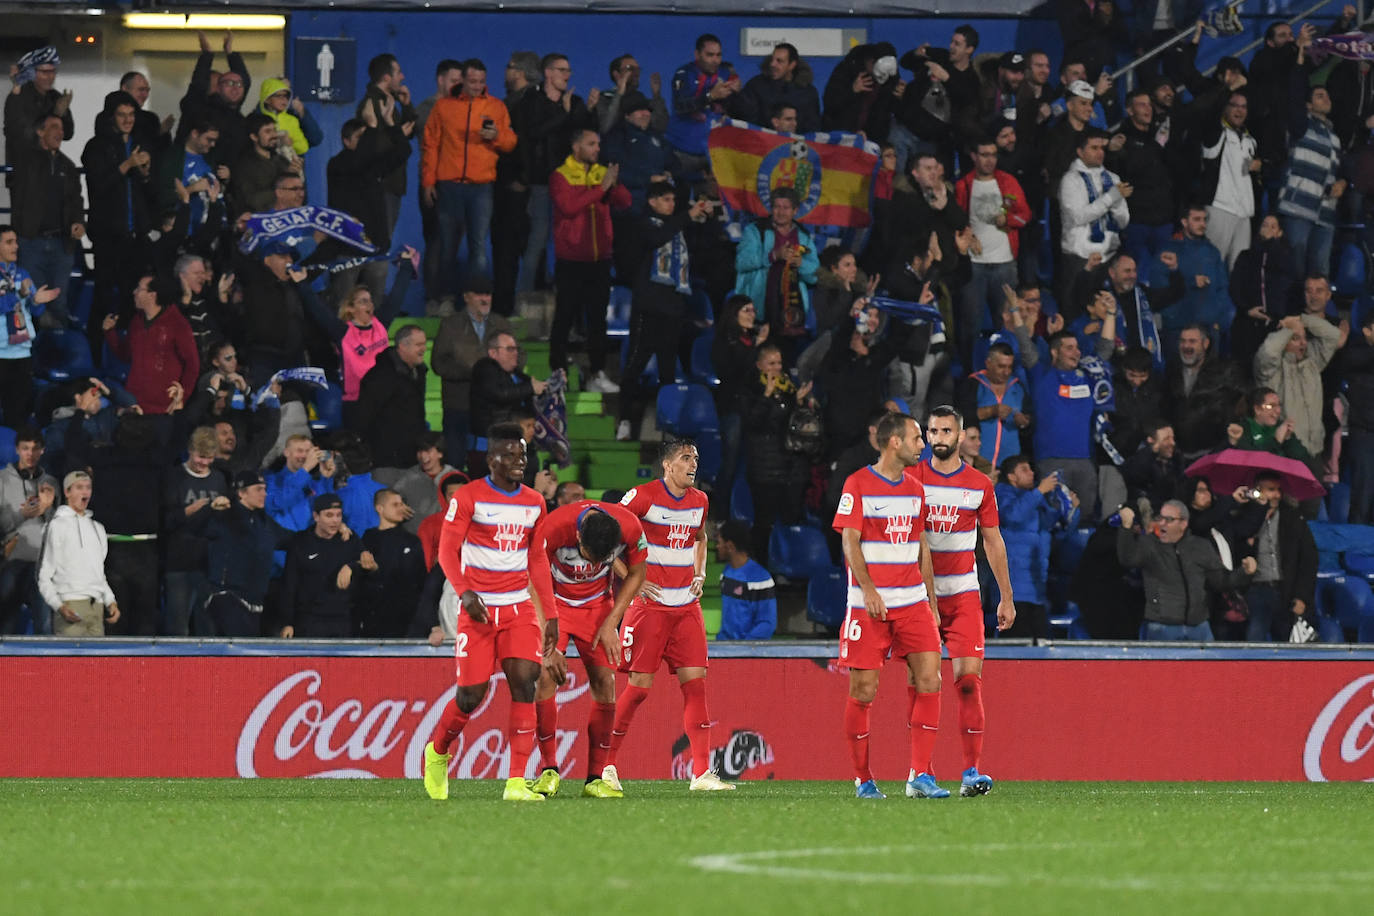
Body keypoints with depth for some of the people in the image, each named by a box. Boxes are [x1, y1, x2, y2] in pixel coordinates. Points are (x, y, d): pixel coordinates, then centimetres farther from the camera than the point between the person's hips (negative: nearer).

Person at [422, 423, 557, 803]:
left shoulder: (534, 503, 11)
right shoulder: (469, 498, -5)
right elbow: (447, 550, -6)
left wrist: (550, 615, 13)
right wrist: (465, 593, -22)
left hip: (519, 607, 4)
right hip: (478, 608, -4)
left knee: (524, 684, -14)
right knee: (471, 695, -4)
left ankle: (516, 782, -15)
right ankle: (436, 752, 27)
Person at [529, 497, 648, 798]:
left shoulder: (631, 528, -25)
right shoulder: (553, 529, -33)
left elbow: (636, 574, -4)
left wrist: (609, 625, -8)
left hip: (596, 604, 2)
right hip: (554, 602, -2)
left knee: (604, 682, -7)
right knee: (545, 677, -17)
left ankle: (595, 779, -2)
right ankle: (549, 771, -4)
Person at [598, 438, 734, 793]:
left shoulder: (699, 501, 11)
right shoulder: (642, 497, -9)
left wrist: (699, 575, 15)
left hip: (686, 605, 6)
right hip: (649, 602, -6)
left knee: (695, 682, -3)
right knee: (639, 686, -6)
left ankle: (702, 772, -4)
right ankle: (606, 764, 8)